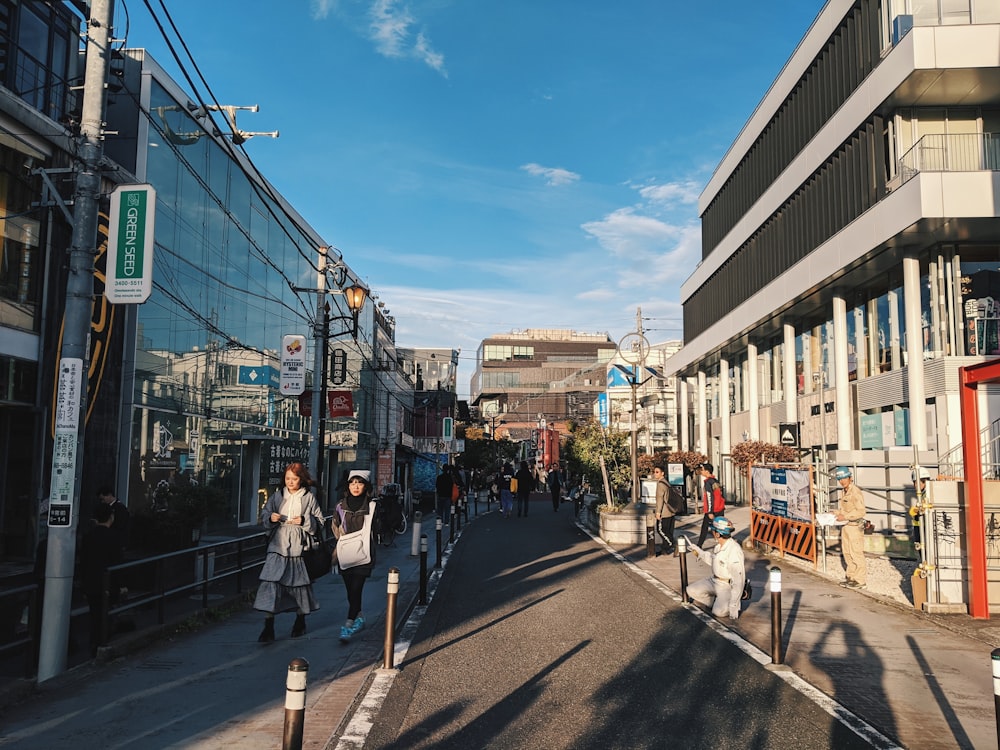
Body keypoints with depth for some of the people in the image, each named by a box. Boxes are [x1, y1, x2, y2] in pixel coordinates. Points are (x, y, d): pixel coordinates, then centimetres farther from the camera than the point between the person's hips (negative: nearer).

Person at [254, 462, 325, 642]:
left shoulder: (309, 497, 2)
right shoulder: (277, 495, 8)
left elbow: (319, 522, 2)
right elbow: (264, 516, 12)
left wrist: (304, 521, -15)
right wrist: (271, 518, -10)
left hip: (299, 548, -1)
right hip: (278, 546, 1)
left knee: (299, 583, 10)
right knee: (270, 582, -10)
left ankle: (300, 621, 31)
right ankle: (268, 628, -6)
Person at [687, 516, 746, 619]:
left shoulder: (734, 550, -27)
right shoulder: (719, 545, 2)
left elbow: (738, 580, -27)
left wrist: (733, 605, -27)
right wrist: (700, 553, 16)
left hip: (728, 586, -8)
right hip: (714, 580, 8)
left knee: (718, 611, -26)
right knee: (691, 590, -4)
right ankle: (718, 602, 6)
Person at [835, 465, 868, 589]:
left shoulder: (855, 492, -15)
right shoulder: (845, 492, 13)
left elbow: (861, 511, -20)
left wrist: (845, 516, -22)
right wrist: (837, 513, 6)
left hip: (855, 526, -9)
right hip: (845, 527, 9)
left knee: (856, 553, -4)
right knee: (847, 553, 14)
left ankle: (861, 580, 3)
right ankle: (852, 577, 24)